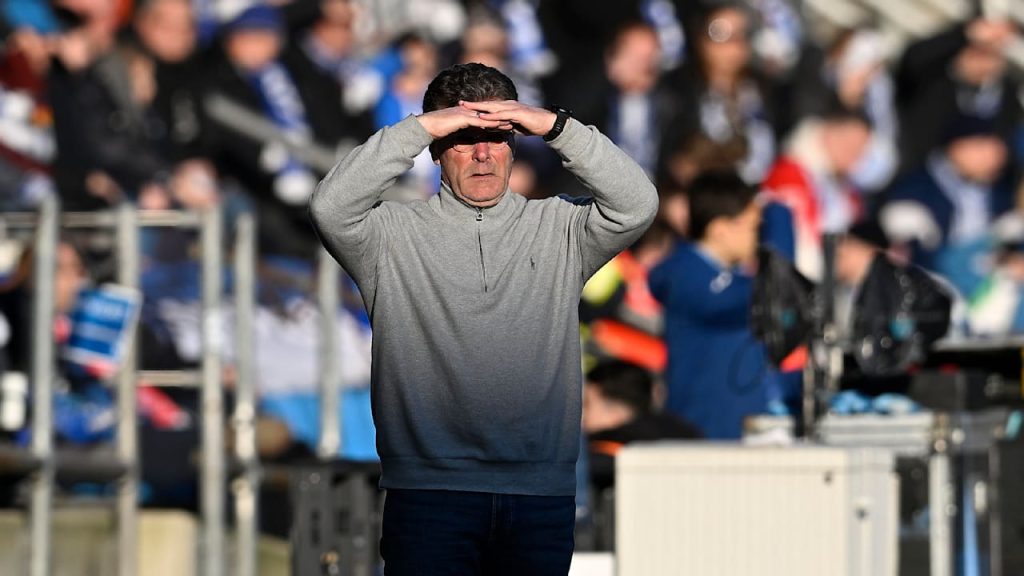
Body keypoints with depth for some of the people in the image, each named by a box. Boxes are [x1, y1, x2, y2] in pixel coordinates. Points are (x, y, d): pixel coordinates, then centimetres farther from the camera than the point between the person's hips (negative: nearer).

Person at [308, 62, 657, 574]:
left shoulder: (558, 228, 10)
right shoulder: (394, 234, 5)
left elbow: (637, 204, -4)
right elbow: (331, 208, -13)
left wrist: (556, 127, -11)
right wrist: (419, 128, -13)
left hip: (541, 494, 2)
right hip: (429, 490, -2)